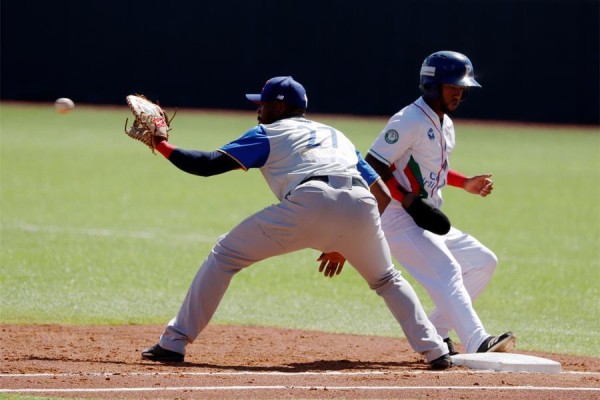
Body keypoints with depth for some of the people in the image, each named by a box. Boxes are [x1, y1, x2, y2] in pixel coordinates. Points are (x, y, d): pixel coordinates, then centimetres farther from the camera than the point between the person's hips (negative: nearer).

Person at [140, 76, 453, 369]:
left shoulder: (268, 134, 25)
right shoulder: (336, 136, 38)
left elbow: (207, 164, 15)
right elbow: (383, 195, 31)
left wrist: (161, 145, 29)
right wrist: (342, 243, 36)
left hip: (308, 204, -4)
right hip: (360, 209, 4)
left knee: (225, 255, 12)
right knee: (387, 280, 31)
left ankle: (173, 343, 7)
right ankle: (434, 351, 17)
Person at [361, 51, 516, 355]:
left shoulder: (446, 125, 14)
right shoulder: (409, 121, -16)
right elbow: (372, 167, -19)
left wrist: (464, 183, 14)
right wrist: (404, 197, -27)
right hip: (399, 219, -10)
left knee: (483, 262, 10)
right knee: (446, 272, -25)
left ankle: (434, 334, 11)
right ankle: (478, 344, -39)